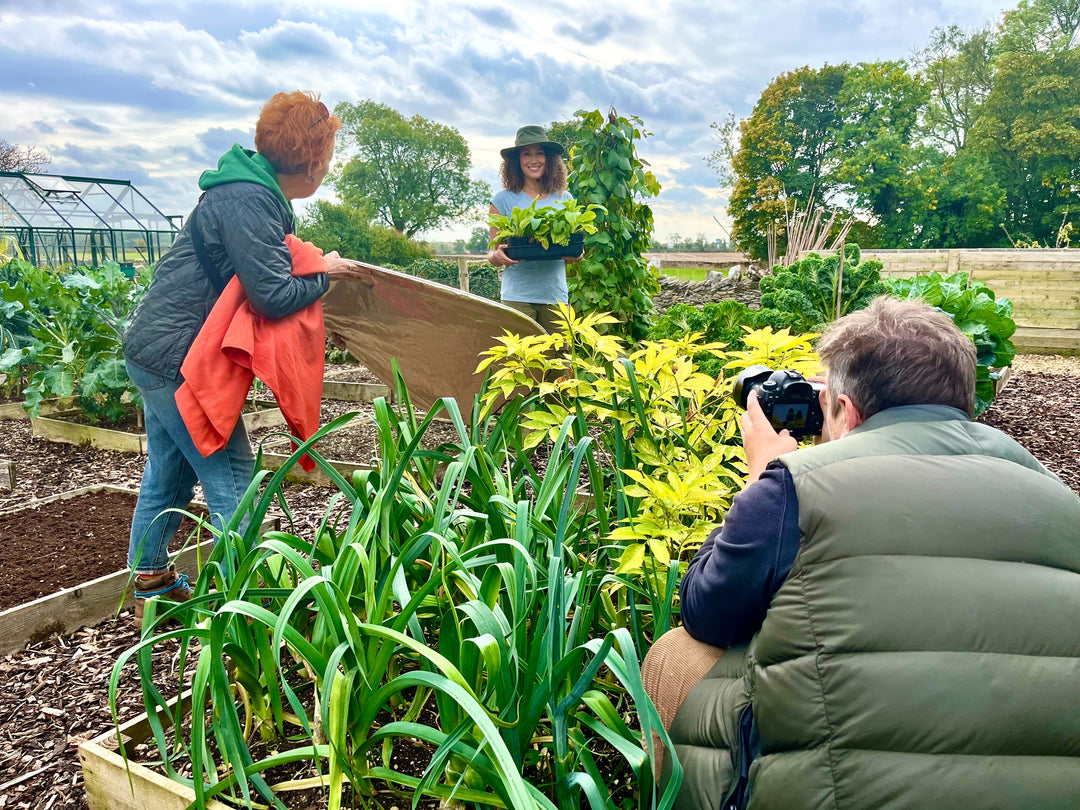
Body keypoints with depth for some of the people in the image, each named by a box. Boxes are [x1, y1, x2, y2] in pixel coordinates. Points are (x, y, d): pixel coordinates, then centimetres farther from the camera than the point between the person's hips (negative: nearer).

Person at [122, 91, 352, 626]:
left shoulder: (253, 191, 10)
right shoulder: (248, 202, -21)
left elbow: (259, 270, 15)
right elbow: (274, 295, -26)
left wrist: (314, 267, 2)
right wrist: (324, 274, -10)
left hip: (154, 351, 11)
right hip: (179, 359, -11)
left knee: (168, 473, 20)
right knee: (231, 478, -4)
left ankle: (150, 586, 36)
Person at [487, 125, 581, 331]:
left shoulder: (564, 199, 10)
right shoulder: (504, 200, 3)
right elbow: (492, 254, 5)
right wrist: (497, 256, -18)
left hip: (555, 294, 3)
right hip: (517, 296, -3)